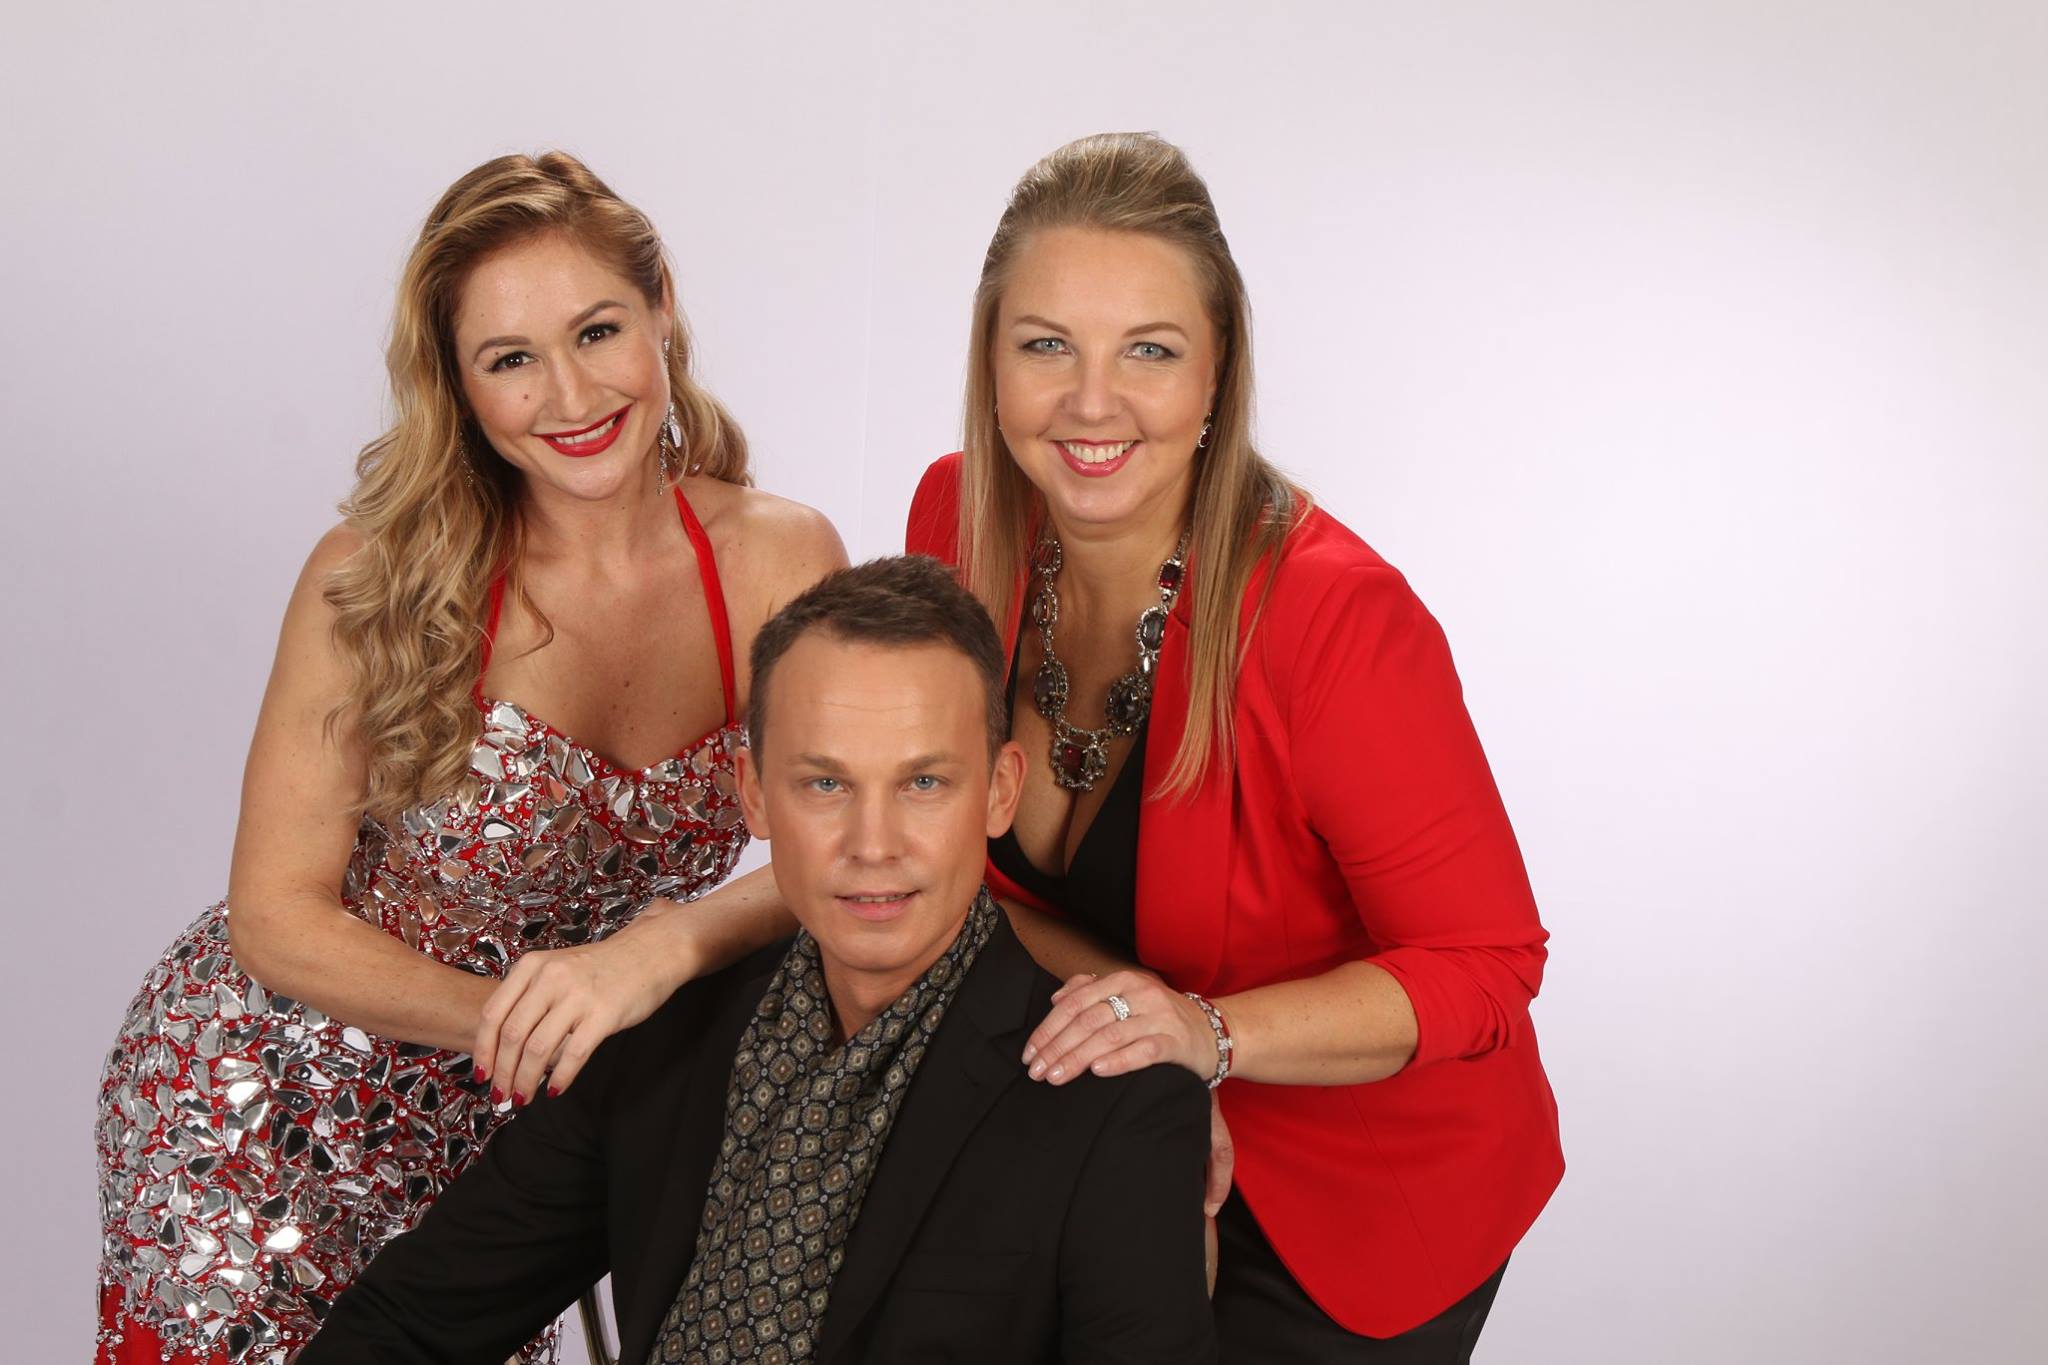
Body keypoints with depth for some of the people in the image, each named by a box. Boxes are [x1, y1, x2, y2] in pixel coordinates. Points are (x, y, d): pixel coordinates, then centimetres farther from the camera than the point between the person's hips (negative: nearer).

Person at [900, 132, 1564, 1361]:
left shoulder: (1333, 613, -30)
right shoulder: (958, 522, -13)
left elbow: (1481, 967, -22)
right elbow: (962, 860, 0)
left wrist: (1211, 1035, -35)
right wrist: (1101, 998, -18)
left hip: (1374, 1190, -4)